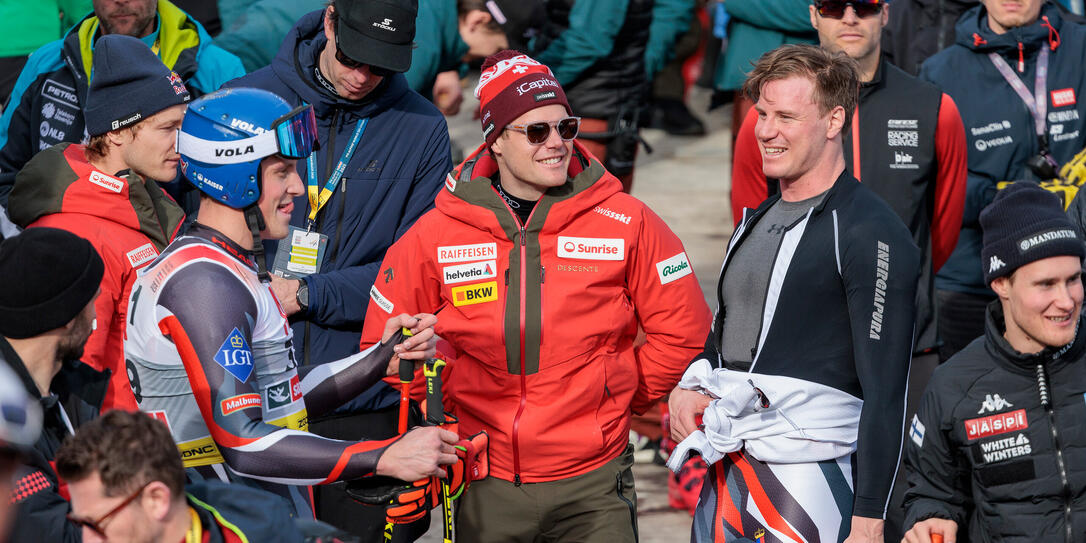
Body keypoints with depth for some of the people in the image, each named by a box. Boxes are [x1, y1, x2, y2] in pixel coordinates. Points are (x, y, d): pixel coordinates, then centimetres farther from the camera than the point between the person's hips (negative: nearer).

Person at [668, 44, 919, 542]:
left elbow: (884, 392, -15)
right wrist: (689, 385, 6)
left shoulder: (870, 234, -11)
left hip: (809, 482, -8)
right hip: (725, 479, 8)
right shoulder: (755, 221, 15)